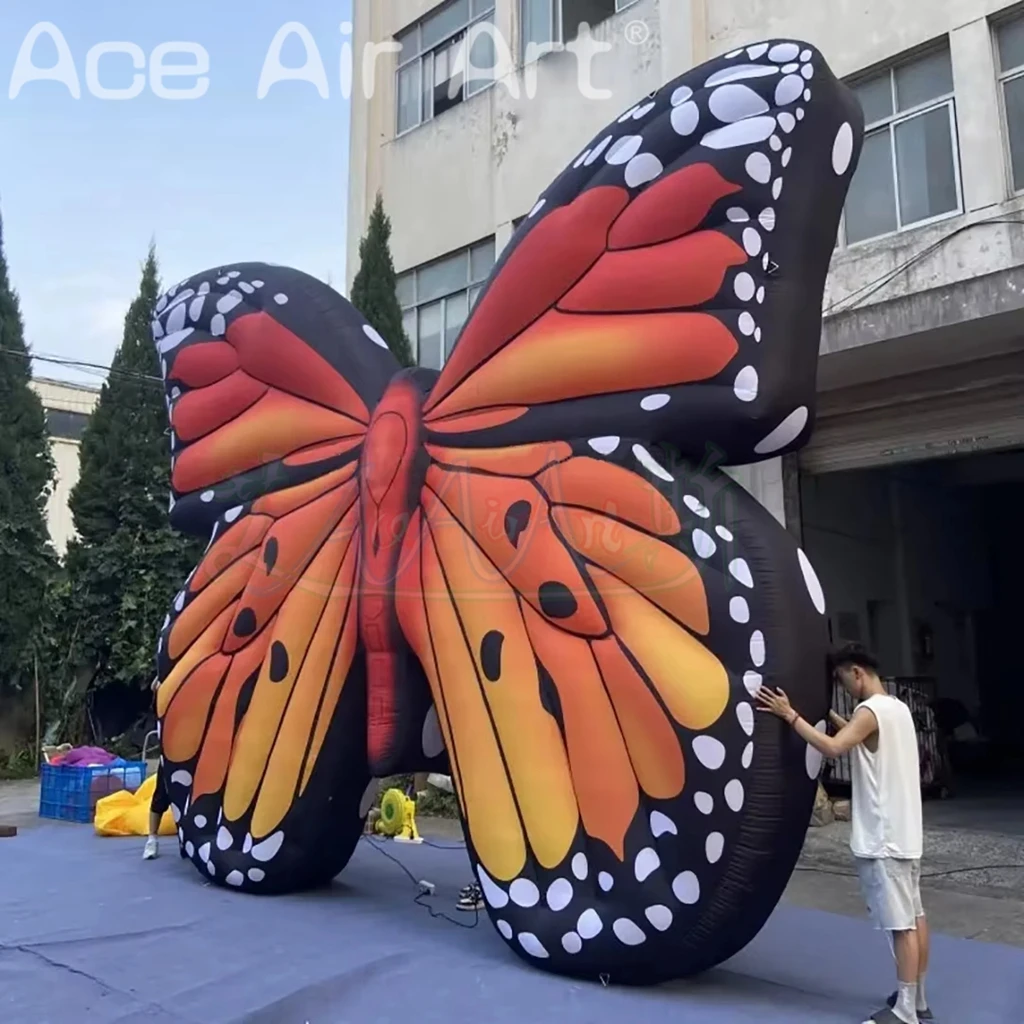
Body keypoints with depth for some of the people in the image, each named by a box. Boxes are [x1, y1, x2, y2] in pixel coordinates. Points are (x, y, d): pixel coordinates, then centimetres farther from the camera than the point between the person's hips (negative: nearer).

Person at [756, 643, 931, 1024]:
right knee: (914, 916, 14)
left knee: (901, 923, -3)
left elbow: (833, 747, -31)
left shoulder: (871, 711, -18)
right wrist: (827, 713, 18)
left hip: (883, 837, -10)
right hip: (903, 832, 10)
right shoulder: (898, 708, 11)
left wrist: (790, 715, -25)